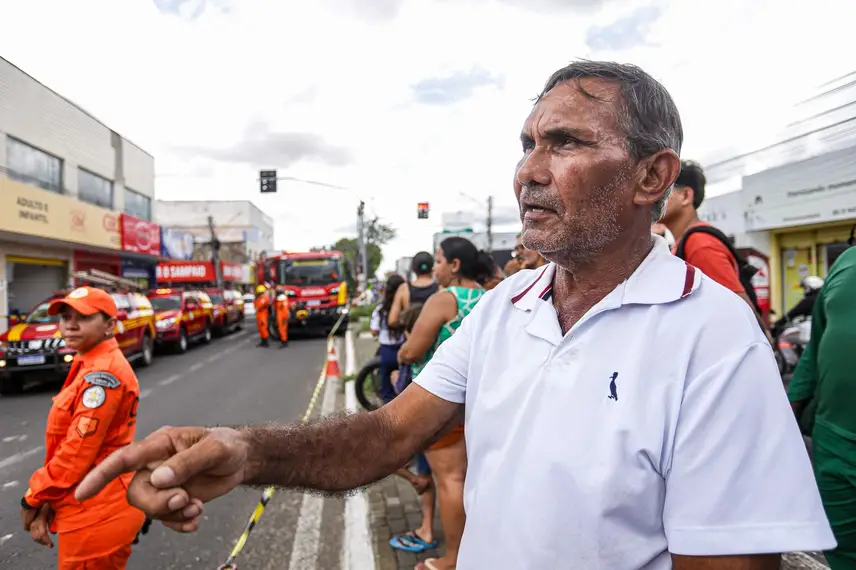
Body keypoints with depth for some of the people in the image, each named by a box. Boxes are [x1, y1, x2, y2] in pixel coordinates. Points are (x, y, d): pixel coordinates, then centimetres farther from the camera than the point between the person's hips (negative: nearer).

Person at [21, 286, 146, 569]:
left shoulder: (102, 373, -21)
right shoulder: (90, 366, 10)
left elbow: (79, 450, -21)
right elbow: (68, 441, 10)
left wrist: (33, 499, -7)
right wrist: (48, 500, 5)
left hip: (97, 512, -9)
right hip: (93, 506, 9)